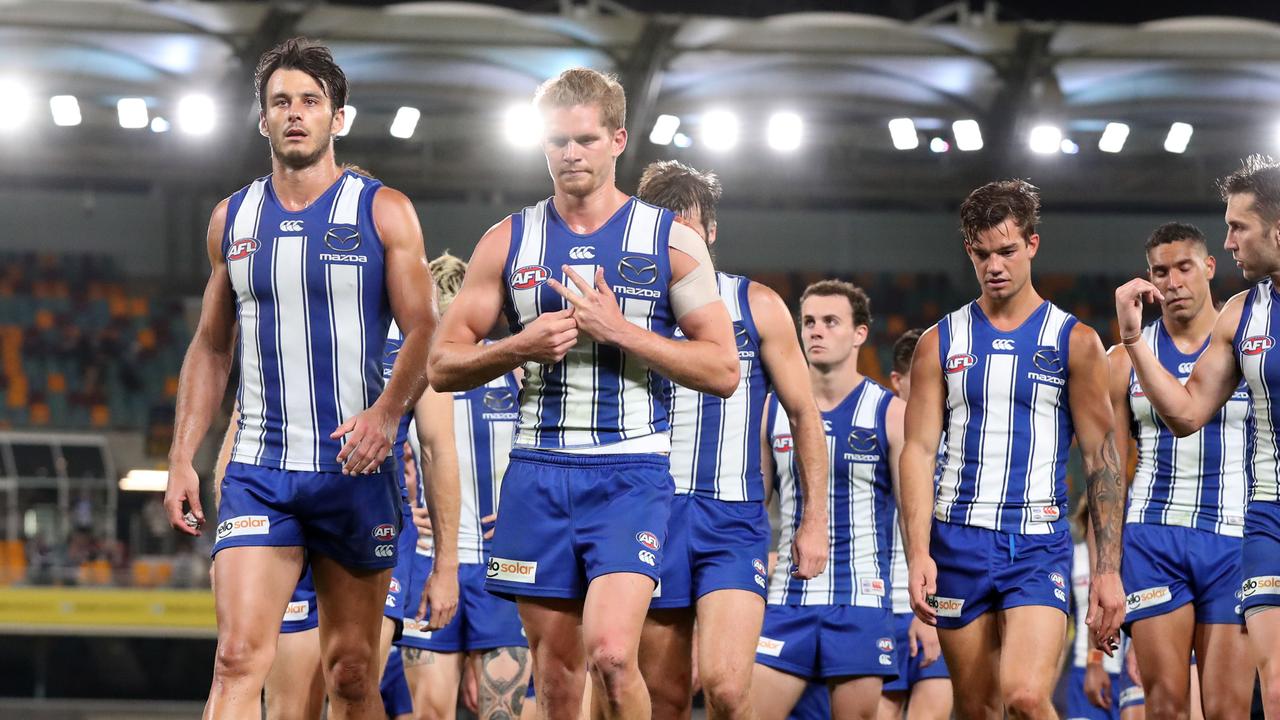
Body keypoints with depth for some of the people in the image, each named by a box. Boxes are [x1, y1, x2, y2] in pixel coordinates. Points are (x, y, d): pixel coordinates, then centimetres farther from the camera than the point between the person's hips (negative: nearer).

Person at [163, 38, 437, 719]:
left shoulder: (382, 212, 1)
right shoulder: (232, 219, 10)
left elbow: (423, 331, -4)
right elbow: (211, 348, 16)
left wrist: (386, 413, -21)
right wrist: (181, 458, 8)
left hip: (354, 465, -1)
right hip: (258, 471, 1)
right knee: (238, 656, -15)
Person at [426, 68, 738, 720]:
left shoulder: (671, 242, 3)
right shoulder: (508, 242, 9)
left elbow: (723, 370, -2)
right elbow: (442, 366, 9)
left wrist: (618, 330, -11)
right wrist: (520, 347, -11)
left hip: (631, 475, -3)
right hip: (537, 475, 3)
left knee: (610, 653, -21)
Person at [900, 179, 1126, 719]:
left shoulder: (1074, 343, 4)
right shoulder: (940, 343, 8)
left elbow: (1101, 461, 3)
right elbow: (919, 451, 3)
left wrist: (1108, 570, -4)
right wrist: (917, 554, -10)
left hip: (1040, 544, -2)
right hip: (958, 541, 2)